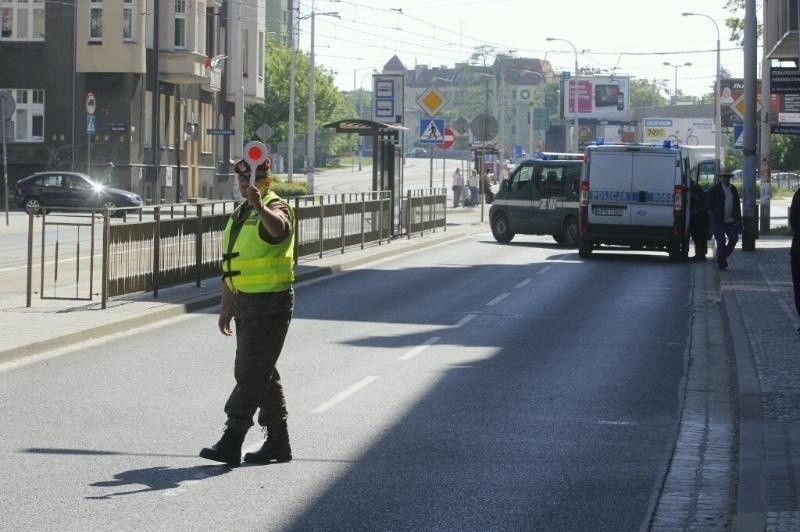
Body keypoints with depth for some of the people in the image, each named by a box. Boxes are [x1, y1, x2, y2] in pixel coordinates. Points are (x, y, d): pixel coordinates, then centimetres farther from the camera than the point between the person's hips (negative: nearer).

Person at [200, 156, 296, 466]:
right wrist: (226, 309, 21)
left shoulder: (276, 208, -10)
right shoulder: (239, 216, 17)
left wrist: (260, 206, -55)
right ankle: (278, 443, 18)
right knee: (261, 372, 12)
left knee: (250, 373, -10)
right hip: (245, 302, 9)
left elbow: (278, 227, -37)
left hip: (271, 303, -9)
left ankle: (231, 442, -10)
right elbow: (231, 267, 23)